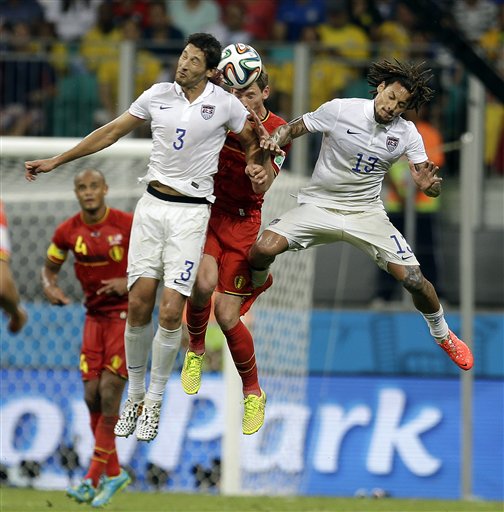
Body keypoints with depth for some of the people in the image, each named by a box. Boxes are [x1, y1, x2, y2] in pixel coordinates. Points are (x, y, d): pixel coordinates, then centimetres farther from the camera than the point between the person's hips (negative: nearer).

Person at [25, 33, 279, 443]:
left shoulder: (225, 104, -2)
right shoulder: (158, 95, 4)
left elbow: (253, 143, 15)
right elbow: (111, 133, 11)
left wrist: (255, 166, -8)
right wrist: (56, 161, 11)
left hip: (192, 212, -2)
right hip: (153, 204, 2)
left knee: (171, 313, -10)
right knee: (138, 305, -3)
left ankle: (154, 404, 6)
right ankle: (135, 396, 13)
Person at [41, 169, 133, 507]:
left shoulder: (128, 225, -13)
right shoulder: (68, 232, 0)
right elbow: (50, 267, 15)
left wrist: (130, 282, -21)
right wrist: (50, 287, -8)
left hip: (127, 315, -5)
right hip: (95, 316, 5)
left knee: (109, 393, -13)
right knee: (92, 396, 0)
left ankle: (93, 479, -9)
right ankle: (114, 473, 14)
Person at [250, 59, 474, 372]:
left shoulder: (407, 134, -7)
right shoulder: (339, 111, -14)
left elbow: (433, 189, -7)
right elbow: (293, 129, -2)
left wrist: (429, 184, -31)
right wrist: (273, 140, -25)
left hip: (366, 213, 1)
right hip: (319, 205, -1)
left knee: (413, 279, -11)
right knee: (263, 249, -25)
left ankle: (443, 335, 20)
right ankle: (257, 284, 13)